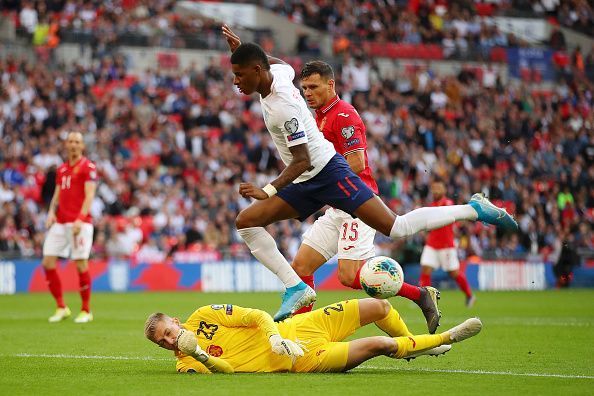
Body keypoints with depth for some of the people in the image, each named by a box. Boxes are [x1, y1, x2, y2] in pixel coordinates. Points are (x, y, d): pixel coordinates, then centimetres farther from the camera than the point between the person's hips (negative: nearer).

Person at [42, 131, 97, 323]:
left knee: (81, 264, -7)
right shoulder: (61, 169, 18)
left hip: (80, 222, -7)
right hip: (60, 221, 7)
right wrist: (51, 212, 0)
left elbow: (89, 196, -10)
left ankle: (86, 311, 6)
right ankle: (61, 307, 11)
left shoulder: (88, 167, -2)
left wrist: (80, 219, -21)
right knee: (48, 263, -1)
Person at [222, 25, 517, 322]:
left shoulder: (282, 106, -26)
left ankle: (474, 209, 3)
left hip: (327, 173, -10)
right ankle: (296, 289, -3)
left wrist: (269, 190, -34)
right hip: (305, 184, 10)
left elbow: (302, 161, -27)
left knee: (395, 227, -13)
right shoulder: (275, 71, 0)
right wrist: (242, 51, 18)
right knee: (246, 222, -2)